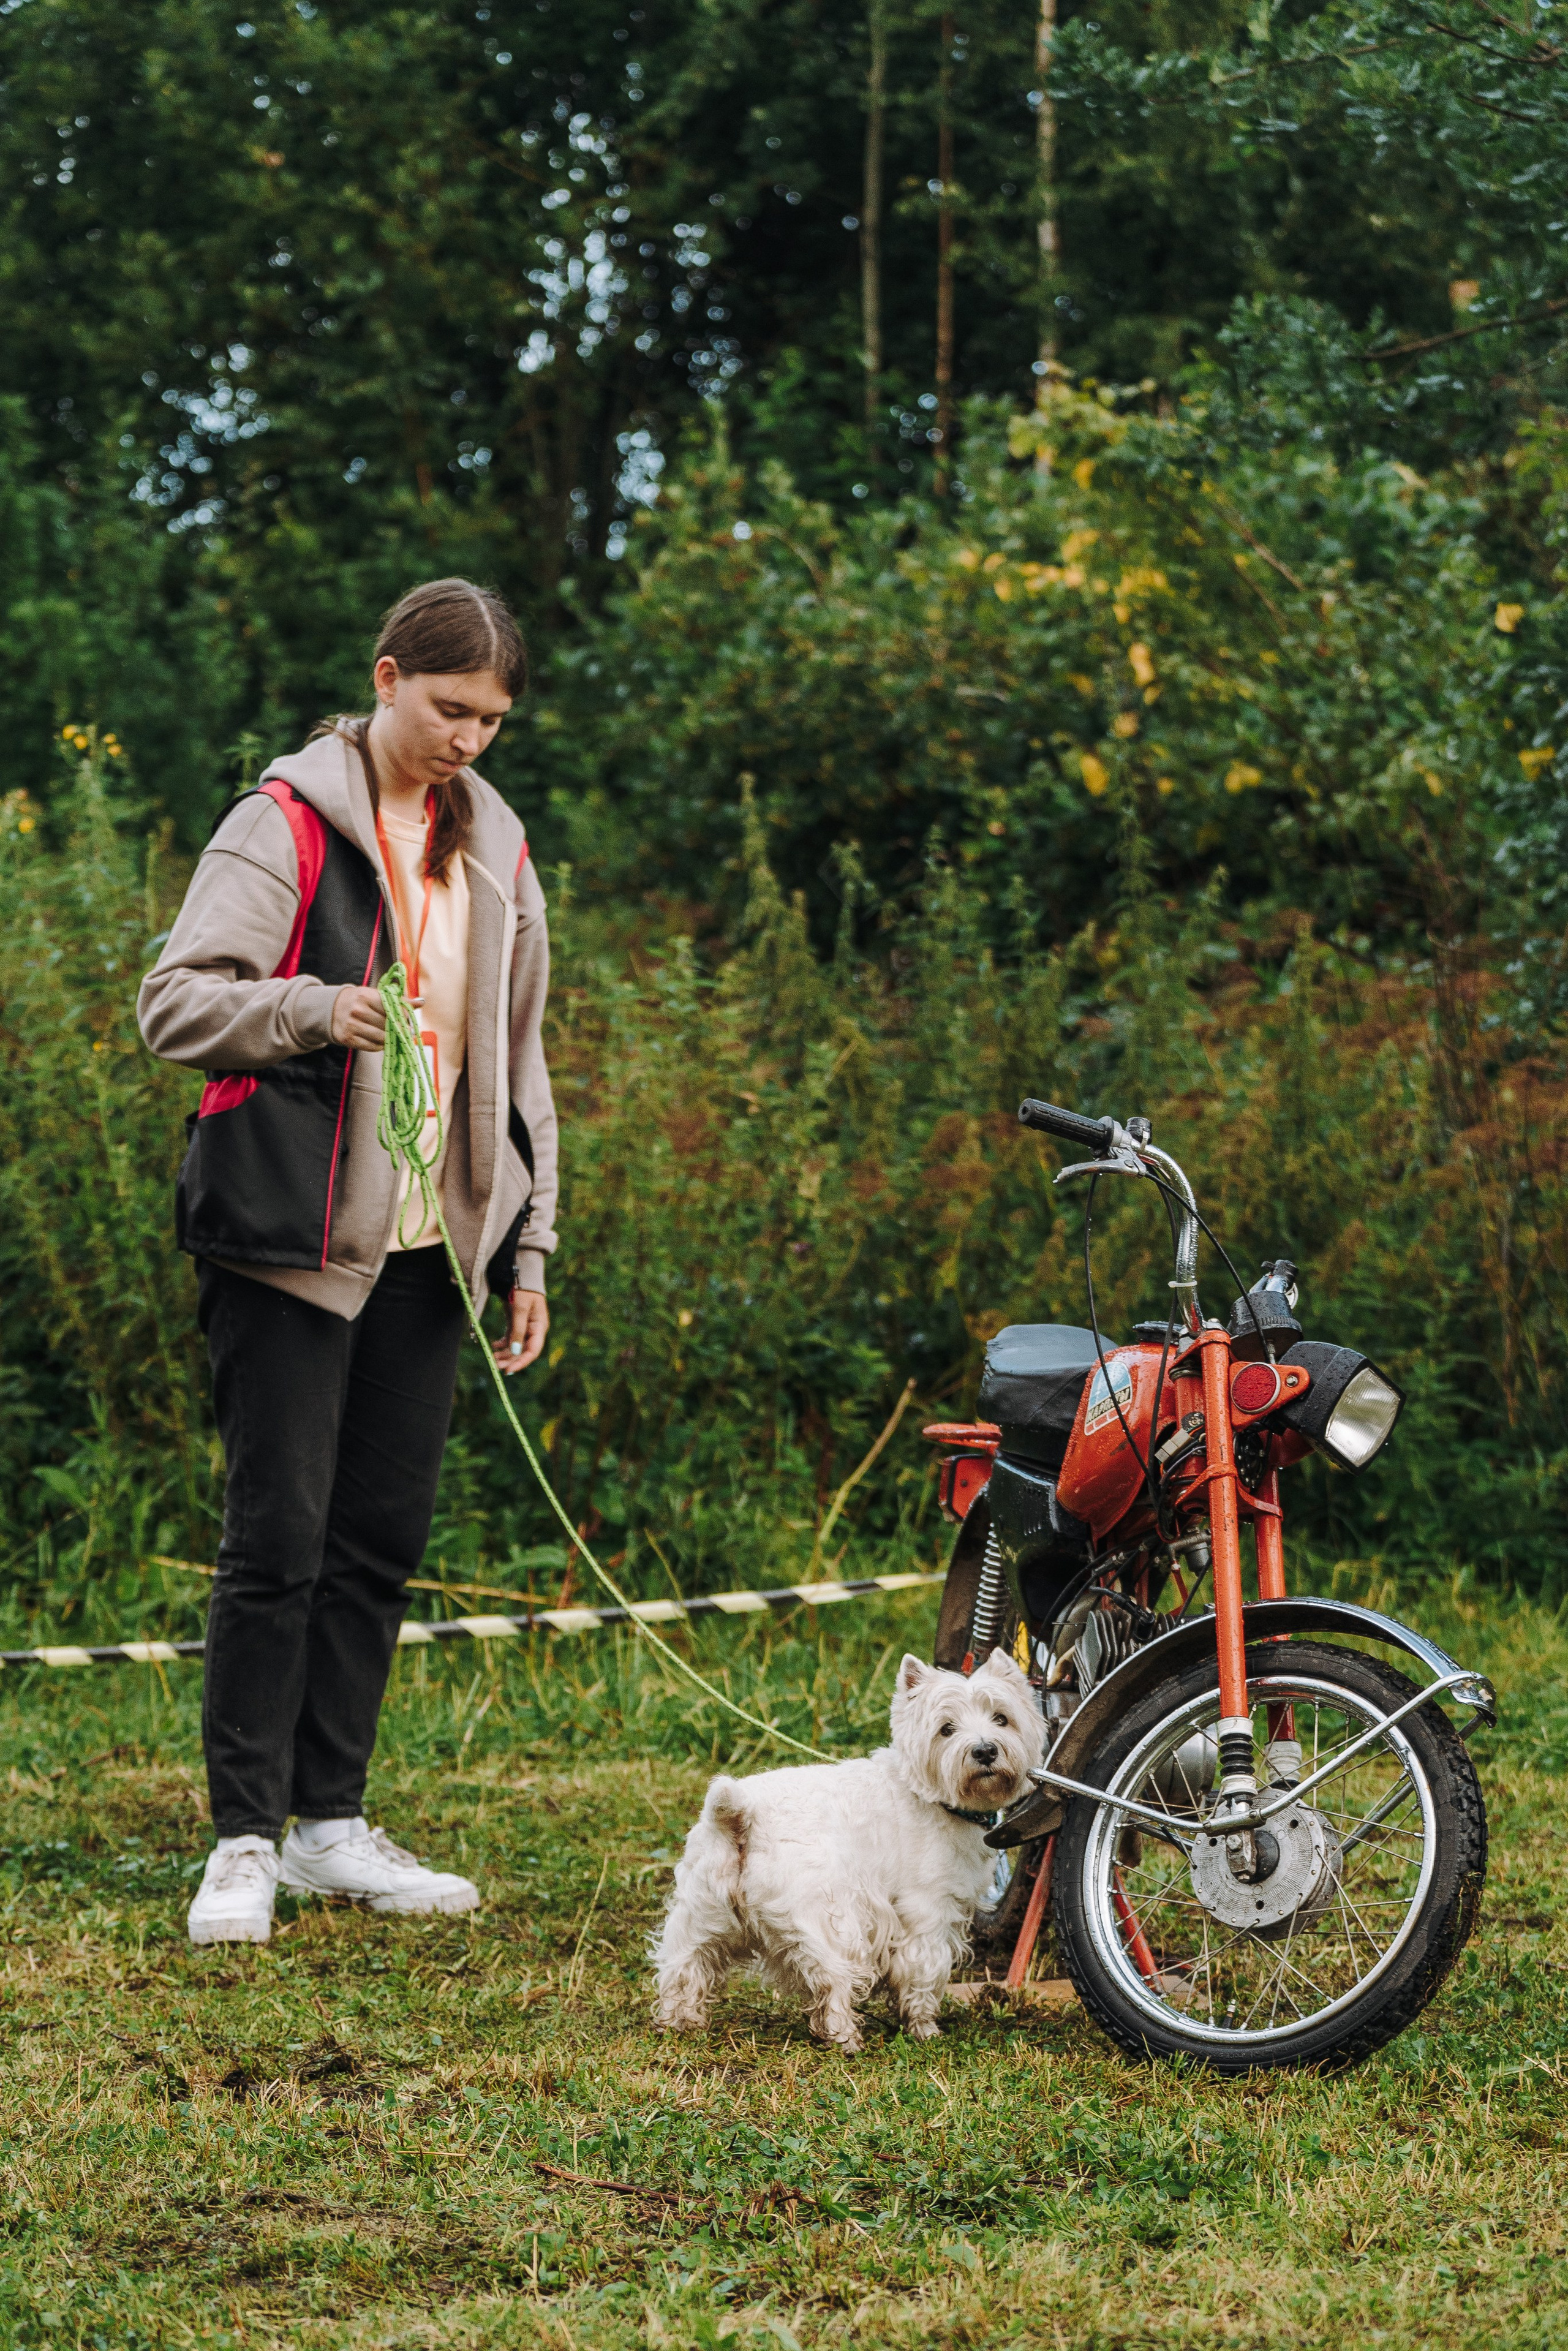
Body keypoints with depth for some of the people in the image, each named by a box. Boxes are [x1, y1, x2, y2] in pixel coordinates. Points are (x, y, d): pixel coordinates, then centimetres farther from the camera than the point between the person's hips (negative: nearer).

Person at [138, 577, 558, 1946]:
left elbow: (518, 1061, 19)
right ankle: (245, 1837, 1)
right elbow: (173, 1005, -11)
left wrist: (529, 1244, 14)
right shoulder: (290, 822, -5)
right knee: (279, 1538, -6)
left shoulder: (494, 845, 14)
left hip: (428, 1242, 6)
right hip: (292, 1236, -6)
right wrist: (315, 1010, -28)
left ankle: (332, 1822, 16)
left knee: (385, 1539, 7)